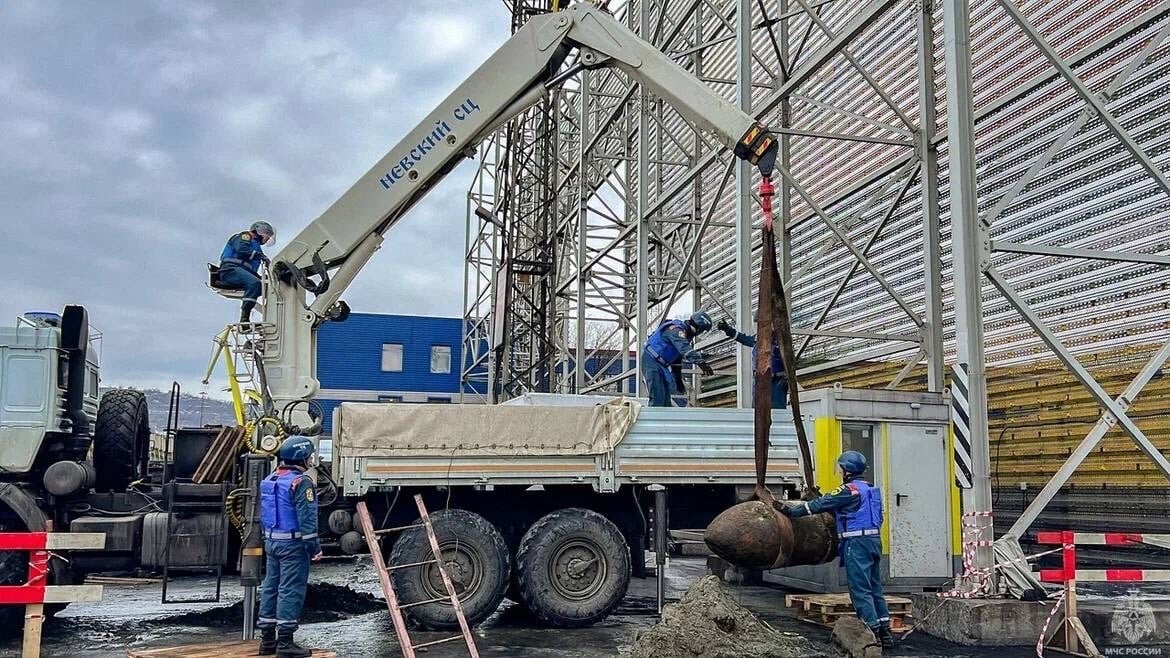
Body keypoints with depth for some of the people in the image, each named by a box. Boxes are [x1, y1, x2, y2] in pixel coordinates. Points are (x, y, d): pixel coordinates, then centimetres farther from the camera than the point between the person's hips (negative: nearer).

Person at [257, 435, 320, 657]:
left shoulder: (269, 480, 11)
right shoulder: (301, 482, -16)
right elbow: (306, 519, -20)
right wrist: (314, 547, -15)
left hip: (271, 541, 9)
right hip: (293, 543, -9)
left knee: (270, 587, 12)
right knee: (290, 590, -5)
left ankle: (267, 640, 18)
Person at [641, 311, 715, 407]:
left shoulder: (685, 334, 10)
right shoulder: (676, 329, -21)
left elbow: (678, 357, 20)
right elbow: (685, 349, -39)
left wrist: (678, 380, 21)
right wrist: (700, 362, -50)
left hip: (661, 364, 10)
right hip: (651, 360, -10)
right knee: (658, 396, -17)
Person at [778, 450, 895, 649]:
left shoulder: (849, 490, -11)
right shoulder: (869, 489, 16)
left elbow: (819, 505, -12)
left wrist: (789, 509, -8)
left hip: (857, 542, -9)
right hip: (873, 539, 9)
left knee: (860, 589, -4)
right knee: (874, 587, 12)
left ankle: (872, 631, -6)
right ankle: (884, 631, 13)